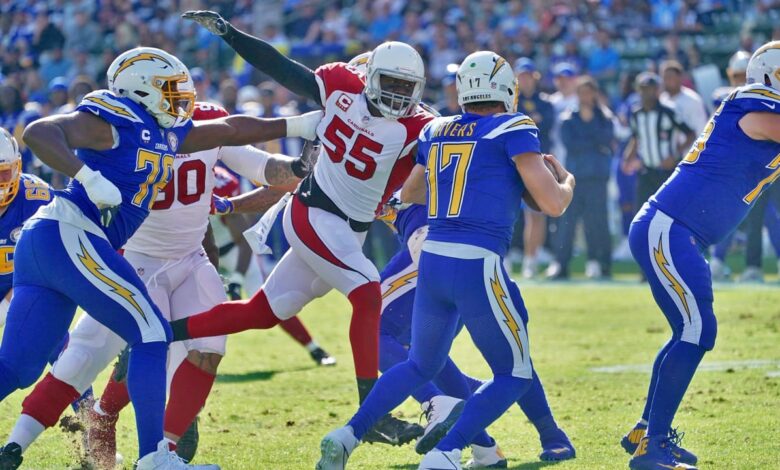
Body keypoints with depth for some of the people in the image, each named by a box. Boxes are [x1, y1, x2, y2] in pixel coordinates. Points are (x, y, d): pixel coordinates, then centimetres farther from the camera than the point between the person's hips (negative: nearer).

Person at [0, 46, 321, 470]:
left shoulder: (165, 134, 19)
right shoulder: (114, 122, -7)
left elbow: (230, 130, 28)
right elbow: (38, 133, -18)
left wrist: (299, 125, 32)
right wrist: (88, 177, -28)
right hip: (68, 236, -9)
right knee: (152, 335, -5)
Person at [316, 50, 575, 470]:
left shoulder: (435, 132, 15)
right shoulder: (513, 130, -2)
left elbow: (409, 194, 31)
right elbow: (553, 204, -5)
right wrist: (567, 179, 17)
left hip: (432, 260, 6)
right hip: (478, 265, -6)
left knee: (420, 366, 26)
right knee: (514, 376, 10)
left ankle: (347, 436, 14)